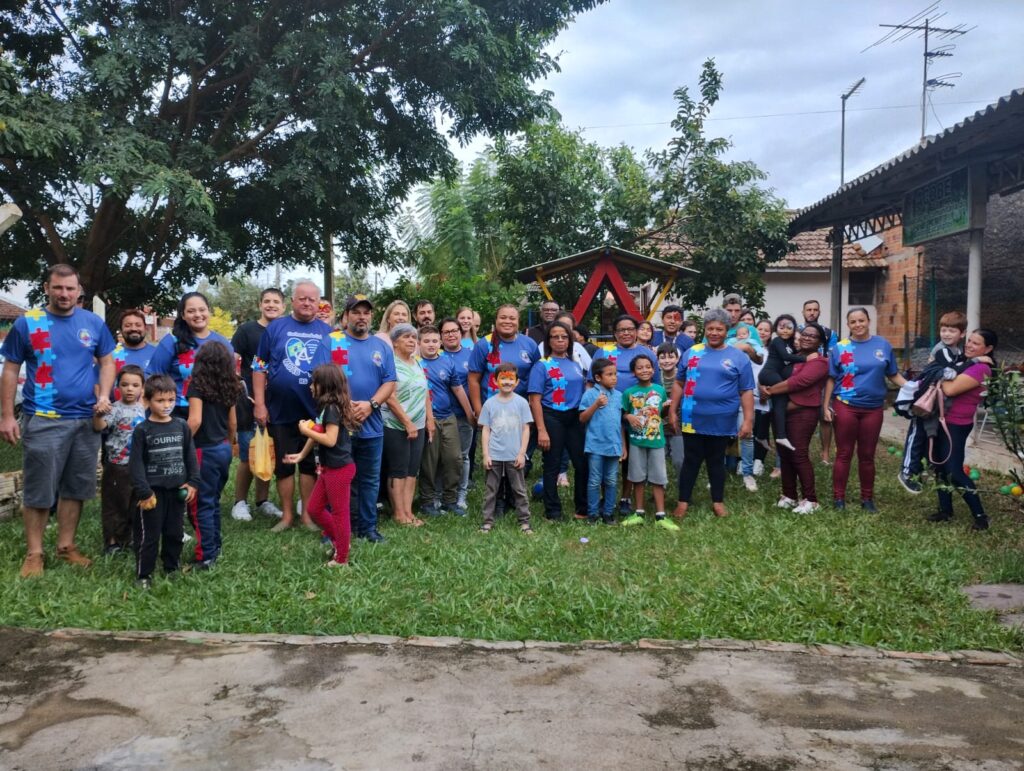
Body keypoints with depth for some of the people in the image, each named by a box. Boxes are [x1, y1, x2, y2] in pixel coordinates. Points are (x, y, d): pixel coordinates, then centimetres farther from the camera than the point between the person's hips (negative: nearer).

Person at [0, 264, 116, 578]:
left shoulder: (94, 323, 5)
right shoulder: (27, 323, -2)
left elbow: (107, 362, 12)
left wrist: (104, 395, -6)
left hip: (86, 420, 3)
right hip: (42, 421, -3)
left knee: (75, 488, 11)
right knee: (38, 491, 3)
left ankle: (66, 546, 23)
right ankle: (34, 553, 13)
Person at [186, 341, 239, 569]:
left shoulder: (198, 384, -13)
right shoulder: (229, 387, 6)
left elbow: (195, 420, -22)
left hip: (204, 450, -7)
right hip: (223, 449, 7)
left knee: (201, 504, 1)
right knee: (213, 501, 19)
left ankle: (206, 557, 4)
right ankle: (215, 547, 27)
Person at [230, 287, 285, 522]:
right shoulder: (246, 330, -2)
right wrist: (238, 391, -15)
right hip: (250, 403, -4)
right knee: (248, 457, -1)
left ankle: (263, 501, 22)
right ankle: (240, 502, 13)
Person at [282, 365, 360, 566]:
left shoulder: (332, 407, -19)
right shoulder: (324, 406, 11)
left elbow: (330, 440, -25)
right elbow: (317, 434, 20)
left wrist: (306, 430, -14)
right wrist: (301, 455, 23)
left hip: (339, 469, -10)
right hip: (328, 468, 10)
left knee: (339, 512, 2)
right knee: (314, 509, 17)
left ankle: (341, 558, 14)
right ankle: (339, 541, 30)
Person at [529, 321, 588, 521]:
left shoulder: (576, 364, 12)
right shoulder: (542, 365, -4)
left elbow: (584, 392, 18)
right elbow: (535, 400, -9)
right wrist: (541, 430, -16)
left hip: (575, 418, 5)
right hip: (552, 418, -5)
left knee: (583, 464, 5)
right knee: (552, 467, 4)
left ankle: (583, 509, 20)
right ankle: (553, 512, 14)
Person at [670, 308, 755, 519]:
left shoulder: (739, 358, 1)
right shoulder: (692, 353, 5)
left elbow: (746, 391, 0)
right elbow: (679, 384, 9)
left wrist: (748, 419, -5)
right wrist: (673, 411, 6)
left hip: (722, 423, -1)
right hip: (693, 420, 1)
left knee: (717, 462, 12)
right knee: (691, 461, 8)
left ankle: (718, 501, 25)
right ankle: (683, 502, 16)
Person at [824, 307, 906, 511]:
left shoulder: (883, 345, 2)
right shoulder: (840, 348, -2)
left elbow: (894, 375, 6)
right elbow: (831, 379, 1)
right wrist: (826, 406, -4)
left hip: (873, 408, 2)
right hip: (845, 407, -1)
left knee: (867, 455, 11)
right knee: (844, 454, 5)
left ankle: (867, 498, 22)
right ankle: (839, 498, 12)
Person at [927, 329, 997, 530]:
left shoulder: (980, 369, -18)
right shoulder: (967, 363, 13)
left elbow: (950, 389, -26)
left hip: (955, 425, -9)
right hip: (944, 421, 9)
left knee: (954, 472, -8)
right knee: (940, 468, 14)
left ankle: (980, 516, 3)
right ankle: (946, 511, 24)